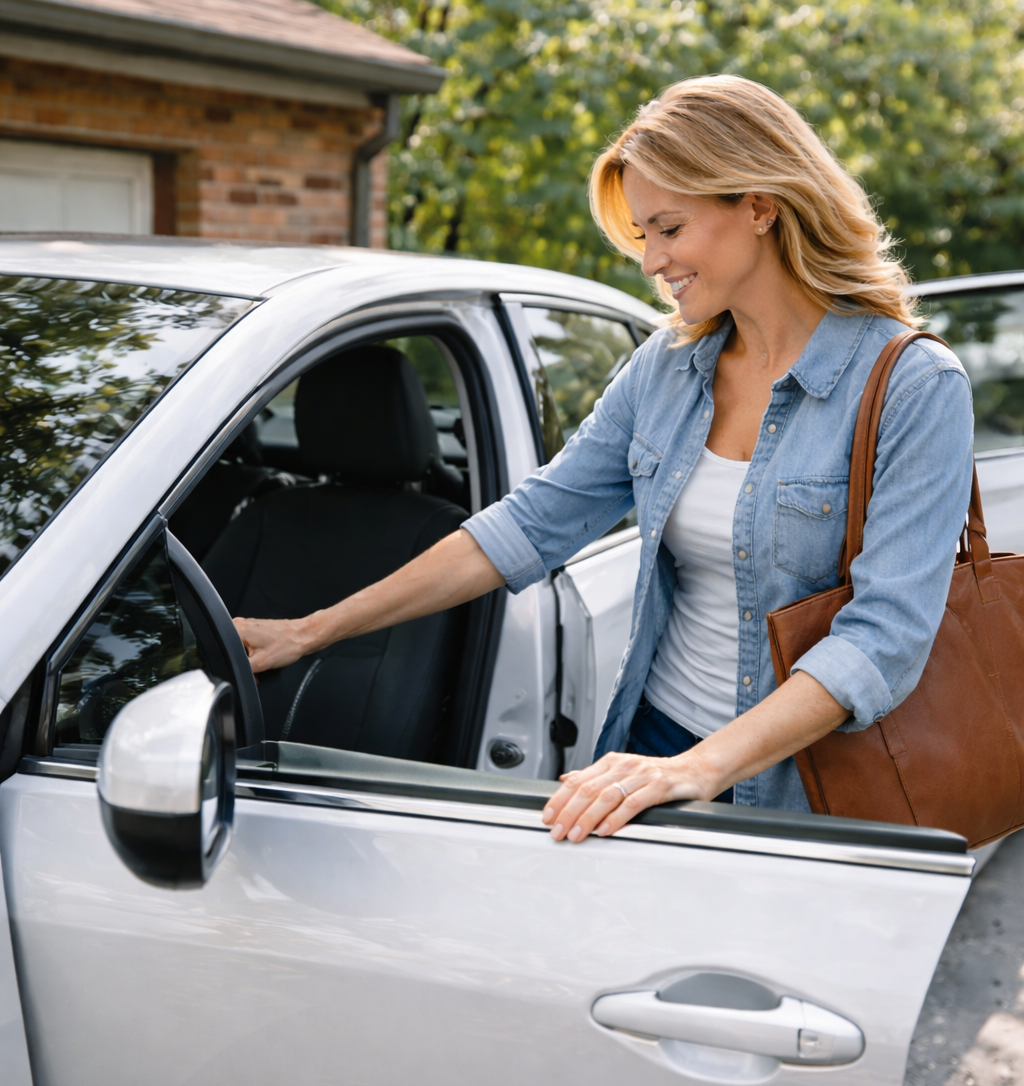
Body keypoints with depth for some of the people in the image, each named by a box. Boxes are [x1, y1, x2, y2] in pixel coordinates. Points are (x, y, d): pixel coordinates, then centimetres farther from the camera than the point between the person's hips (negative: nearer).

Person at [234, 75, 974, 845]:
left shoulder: (914, 388, -13)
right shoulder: (665, 368, 3)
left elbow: (885, 635, -22)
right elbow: (533, 523, 4)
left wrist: (698, 768, -33)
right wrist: (311, 632, 1)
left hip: (797, 794, -4)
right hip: (654, 749, 4)